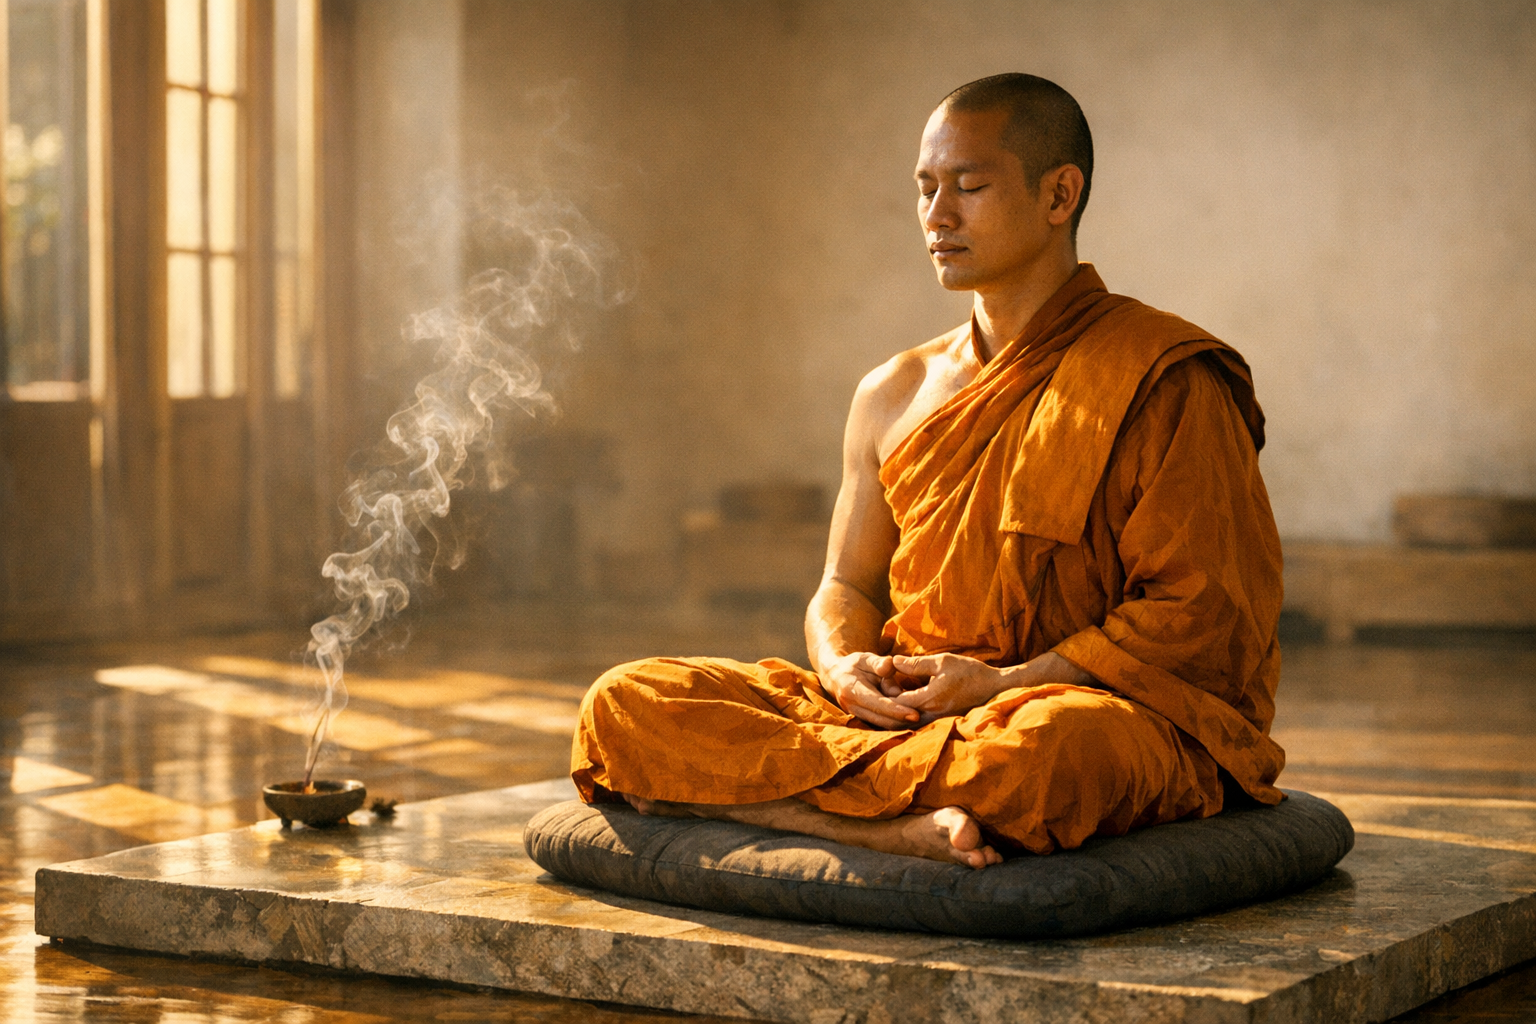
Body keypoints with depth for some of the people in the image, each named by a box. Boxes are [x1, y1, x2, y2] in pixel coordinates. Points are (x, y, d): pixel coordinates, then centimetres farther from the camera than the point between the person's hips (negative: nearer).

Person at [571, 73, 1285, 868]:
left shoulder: (1163, 380, -2)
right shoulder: (893, 395, 17)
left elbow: (1205, 611, -7)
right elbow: (846, 586, 22)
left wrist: (1005, 685, -16)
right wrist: (843, 668, -4)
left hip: (1107, 709, -5)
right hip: (906, 709, 6)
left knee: (1045, 746, -44)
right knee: (625, 703, -16)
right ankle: (902, 826, -32)